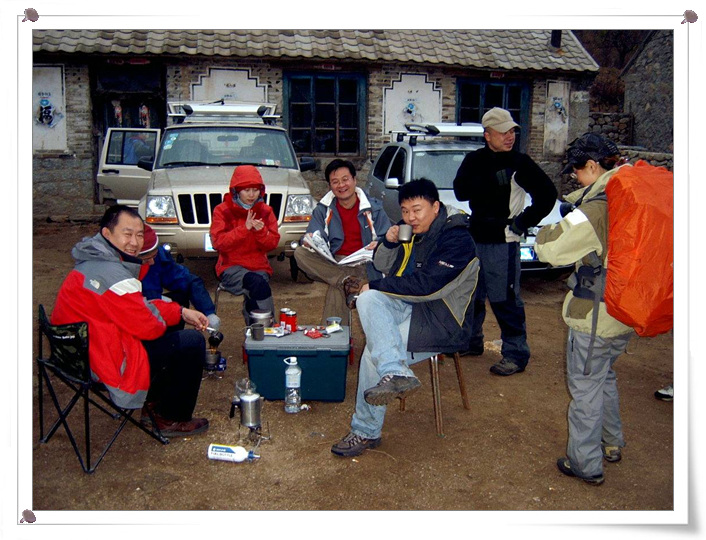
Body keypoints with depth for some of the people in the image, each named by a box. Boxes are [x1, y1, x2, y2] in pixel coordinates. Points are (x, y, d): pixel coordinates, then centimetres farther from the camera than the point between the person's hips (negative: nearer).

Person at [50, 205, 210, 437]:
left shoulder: (93, 262, 8)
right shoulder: (112, 274, -26)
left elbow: (143, 306, 14)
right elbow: (150, 326, -22)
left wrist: (182, 312, 6)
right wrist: (164, 317, 1)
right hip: (110, 364, -11)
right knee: (192, 341, -6)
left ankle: (153, 399, 30)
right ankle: (173, 419, 9)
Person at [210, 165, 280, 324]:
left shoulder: (265, 211, 10)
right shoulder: (222, 211, 2)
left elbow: (272, 244, 5)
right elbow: (218, 242, -10)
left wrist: (261, 231, -16)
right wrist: (244, 228, -19)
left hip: (259, 267, 3)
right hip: (231, 267, -2)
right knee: (259, 284, -33)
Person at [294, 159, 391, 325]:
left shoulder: (373, 207, 7)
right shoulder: (323, 210, 11)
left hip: (365, 264, -3)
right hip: (334, 265, 4)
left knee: (336, 289, -34)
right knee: (300, 253, -25)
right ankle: (349, 282, -30)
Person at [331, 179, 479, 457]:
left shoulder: (456, 239, -16)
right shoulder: (411, 229, 9)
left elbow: (426, 285, -25)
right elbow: (382, 265, 17)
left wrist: (377, 286, -16)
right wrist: (389, 242, -6)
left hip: (443, 319, -8)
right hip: (411, 306, 8)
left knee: (375, 348, -22)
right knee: (367, 299, -22)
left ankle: (366, 431, -10)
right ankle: (396, 373, -37)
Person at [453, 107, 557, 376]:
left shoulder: (520, 162, -6)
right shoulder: (474, 160, 6)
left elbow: (547, 194, -5)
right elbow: (461, 191, -8)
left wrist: (524, 222, -9)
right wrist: (492, 180, -19)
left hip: (503, 242, -5)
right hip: (475, 237, 6)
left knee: (505, 300, -5)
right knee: (470, 294, 17)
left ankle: (516, 354, 5)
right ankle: (471, 342, 35)